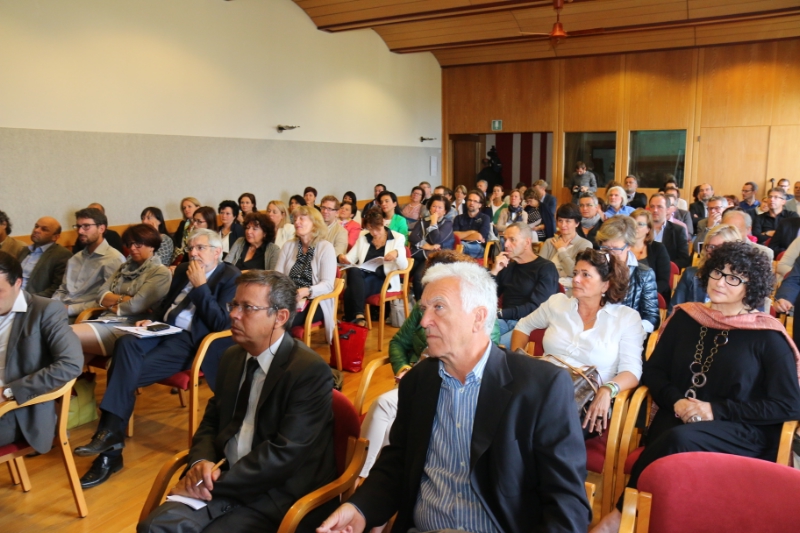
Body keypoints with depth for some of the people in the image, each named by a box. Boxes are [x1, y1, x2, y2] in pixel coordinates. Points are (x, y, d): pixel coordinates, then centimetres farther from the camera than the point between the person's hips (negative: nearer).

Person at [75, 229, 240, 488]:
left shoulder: (232, 278, -6)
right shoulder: (183, 270, 18)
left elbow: (222, 325, -16)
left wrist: (200, 286, -16)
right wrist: (150, 320, 6)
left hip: (191, 341, -6)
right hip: (163, 331, 7)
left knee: (126, 372, -23)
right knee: (126, 343, -26)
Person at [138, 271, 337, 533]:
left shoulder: (311, 370, -17)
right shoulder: (233, 357, 8)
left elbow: (285, 452, -22)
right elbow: (211, 420, 14)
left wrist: (214, 483, -18)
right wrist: (201, 462, -7)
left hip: (278, 498, -6)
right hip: (228, 481, 6)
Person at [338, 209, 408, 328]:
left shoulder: (398, 238, 8)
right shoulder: (363, 239, 18)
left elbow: (404, 266, -2)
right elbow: (351, 258, 13)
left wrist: (397, 254, -24)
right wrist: (343, 258, -12)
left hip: (383, 280, -3)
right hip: (362, 276, 4)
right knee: (353, 271, -36)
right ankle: (358, 315, -44)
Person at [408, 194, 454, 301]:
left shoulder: (447, 224, 6)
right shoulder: (423, 221, 19)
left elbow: (436, 240, -11)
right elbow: (412, 237, 4)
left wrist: (433, 222, -4)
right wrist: (427, 246, -10)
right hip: (418, 254, 4)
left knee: (418, 276, -31)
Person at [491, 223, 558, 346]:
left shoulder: (546, 268, 1)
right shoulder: (507, 266, 17)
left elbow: (536, 307, -10)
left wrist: (500, 313, -15)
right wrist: (494, 272, -3)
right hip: (504, 321, 5)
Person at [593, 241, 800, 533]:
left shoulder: (767, 336, 0)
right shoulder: (685, 317, 10)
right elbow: (653, 370, 14)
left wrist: (717, 410, -11)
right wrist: (676, 401, -7)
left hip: (741, 432, -2)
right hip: (677, 420, 3)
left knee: (679, 438, -34)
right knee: (673, 438, -34)